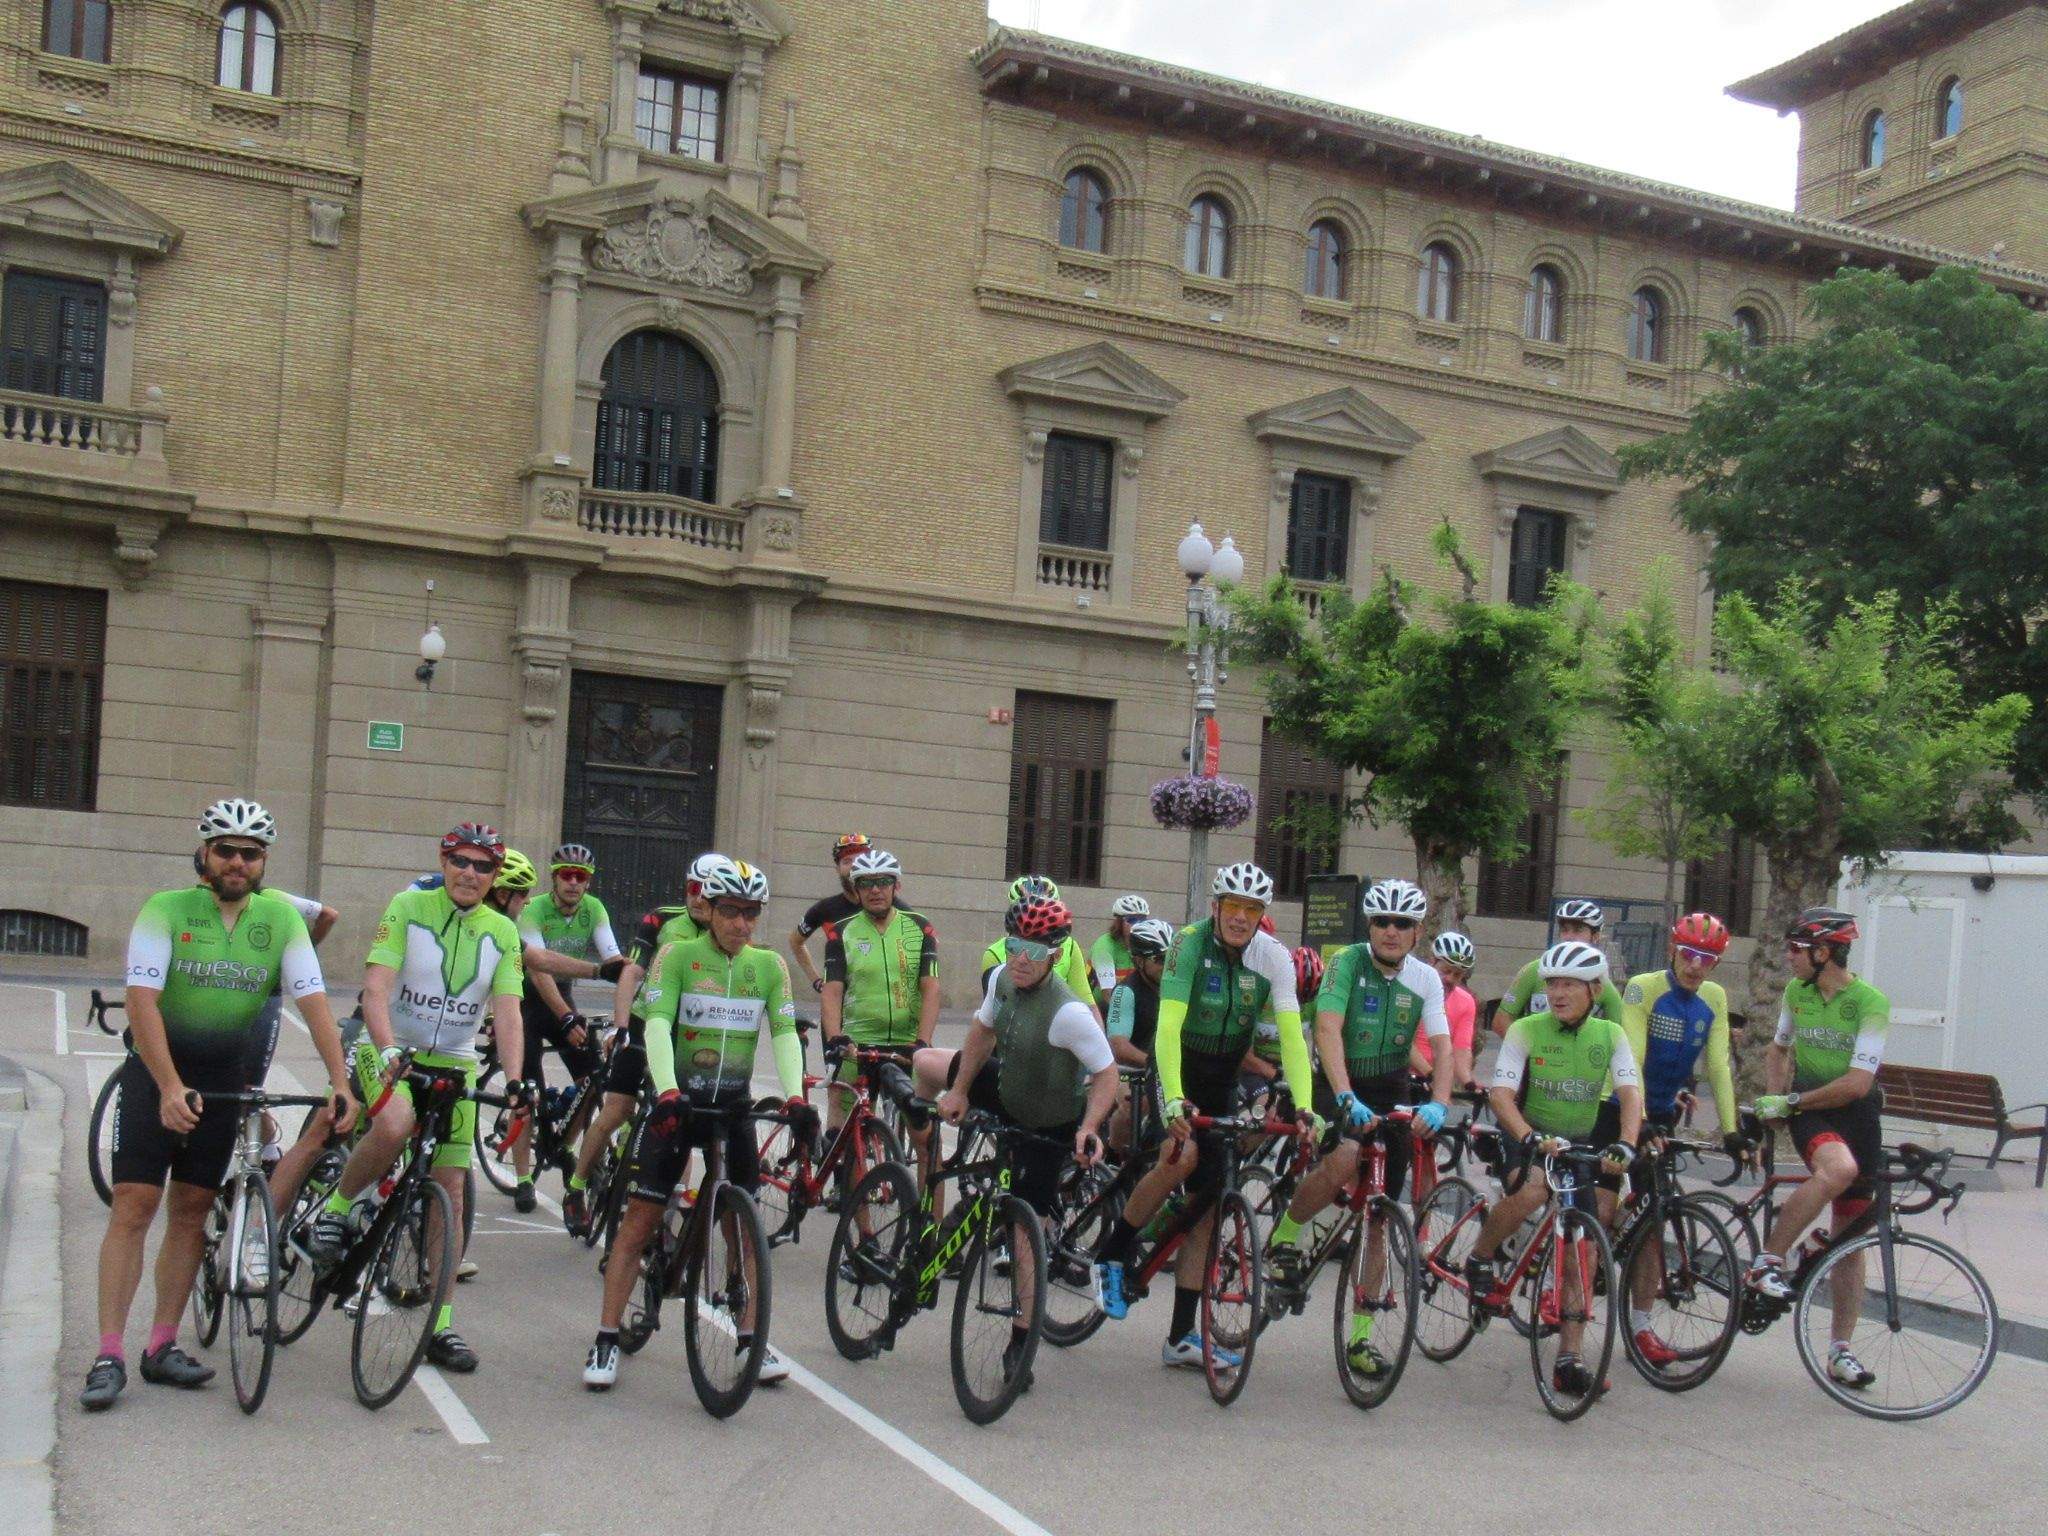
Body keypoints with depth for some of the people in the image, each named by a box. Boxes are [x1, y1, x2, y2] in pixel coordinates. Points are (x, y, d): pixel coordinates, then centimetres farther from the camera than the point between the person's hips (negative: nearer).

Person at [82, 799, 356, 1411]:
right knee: (134, 1206, -8)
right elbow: (142, 1002, -23)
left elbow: (313, 1001, -10)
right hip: (155, 1070, -3)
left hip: (225, 1077, 3)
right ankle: (109, 1356, -5)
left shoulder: (281, 918, -4)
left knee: (191, 1211, 6)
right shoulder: (165, 910, -13)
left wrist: (340, 1081, -22)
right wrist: (170, 1087, -34)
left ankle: (161, 1347, 14)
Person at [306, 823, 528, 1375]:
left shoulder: (503, 932, 0)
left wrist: (515, 1077, -24)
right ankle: (336, 1209, -8)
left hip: (454, 1065, 3)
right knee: (395, 1124, -36)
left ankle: (441, 1325, 9)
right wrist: (387, 1049, -36)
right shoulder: (408, 908, -9)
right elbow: (375, 987, -19)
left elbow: (507, 1013, -8)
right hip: (391, 1053, -3)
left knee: (449, 1191, 1)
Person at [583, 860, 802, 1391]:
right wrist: (666, 1089, -32)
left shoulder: (769, 966, 3)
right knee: (638, 1222, -2)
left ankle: (751, 1339, 12)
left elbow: (785, 1034, -4)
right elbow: (657, 1025, -16)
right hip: (677, 1101, -2)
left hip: (735, 1105, 3)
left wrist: (795, 1095, -21)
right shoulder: (677, 955, -6)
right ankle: (606, 1341, 4)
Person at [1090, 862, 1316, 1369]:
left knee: (1206, 1203, 1)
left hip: (1223, 1080, 4)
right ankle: (1113, 1254, -9)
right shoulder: (1191, 944, -21)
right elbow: (1168, 1026, -30)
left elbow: (1291, 1033, -16)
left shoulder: (1273, 957, -11)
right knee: (1183, 1153, -32)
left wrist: (1304, 1105, -29)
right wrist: (1173, 1098, -43)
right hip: (1179, 1067, -4)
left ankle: (1182, 1337, 7)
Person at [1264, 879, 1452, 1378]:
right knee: (1346, 1157, -36)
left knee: (1377, 1222, 4)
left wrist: (1438, 1104, -26)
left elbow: (1442, 1046, -7)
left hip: (1392, 1098, 4)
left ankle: (1362, 1336, 14)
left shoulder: (1425, 979, -1)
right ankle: (1284, 1238, -10)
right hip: (1340, 1088, -4)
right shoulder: (1349, 962, -13)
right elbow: (1327, 1029, -24)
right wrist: (1346, 1097, -38)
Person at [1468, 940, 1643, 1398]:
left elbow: (1630, 1093, -15)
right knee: (1532, 1189, -36)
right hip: (1527, 1137, -3)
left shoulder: (1610, 1035, -3)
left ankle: (1568, 1359, 4)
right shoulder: (1526, 1030, -11)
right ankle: (1480, 1260, -9)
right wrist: (1532, 1138, -39)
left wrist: (1625, 1144, -34)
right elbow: (1501, 1094, -21)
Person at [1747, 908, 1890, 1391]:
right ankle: (1768, 1261, -25)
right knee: (1839, 1168, -35)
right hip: (1807, 1108, 1)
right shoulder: (1797, 991, 1)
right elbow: (1779, 1050, 19)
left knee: (1850, 1236, 3)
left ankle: (1839, 1350, 12)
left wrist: (1791, 1102, -17)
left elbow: (1857, 1083, -20)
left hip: (1856, 1113, -1)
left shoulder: (1871, 1003, -14)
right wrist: (1775, 1101, 4)